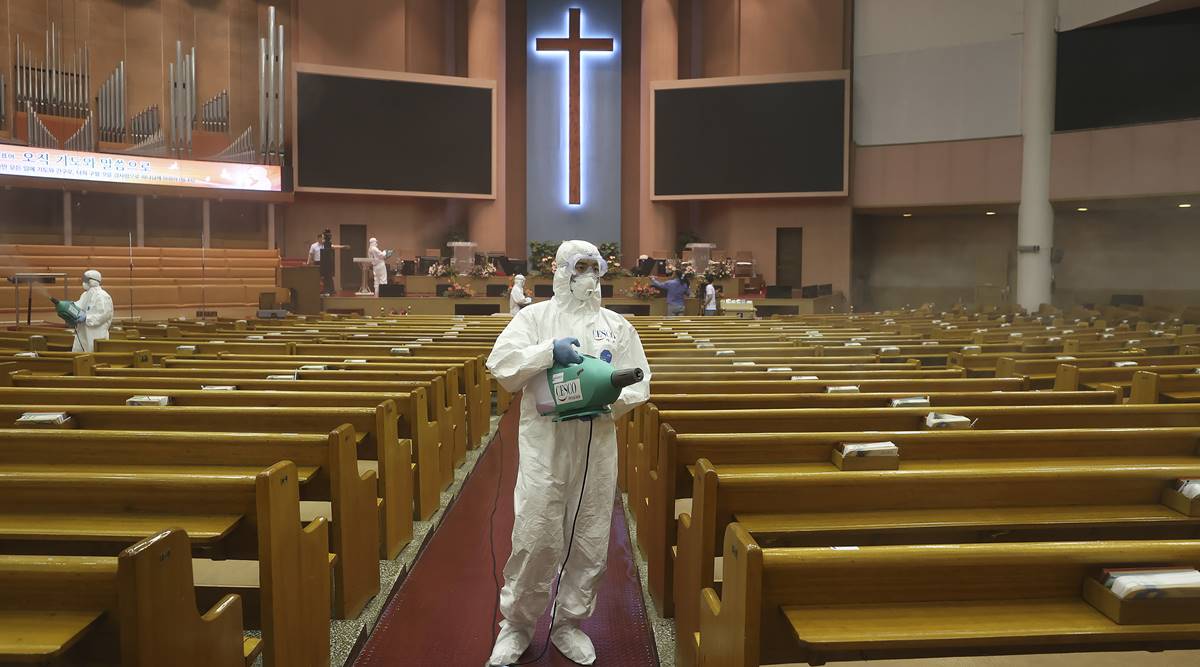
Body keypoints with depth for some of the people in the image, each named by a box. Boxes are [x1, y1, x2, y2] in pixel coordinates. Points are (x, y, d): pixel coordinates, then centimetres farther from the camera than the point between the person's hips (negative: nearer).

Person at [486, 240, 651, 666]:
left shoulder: (617, 326, 11)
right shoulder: (534, 317, 7)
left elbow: (637, 383, 5)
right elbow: (501, 365, -5)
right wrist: (550, 350, -16)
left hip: (598, 445, 3)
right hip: (543, 443, -2)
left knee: (590, 541, 8)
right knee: (535, 538, -3)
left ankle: (570, 623, 26)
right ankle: (516, 623, 18)